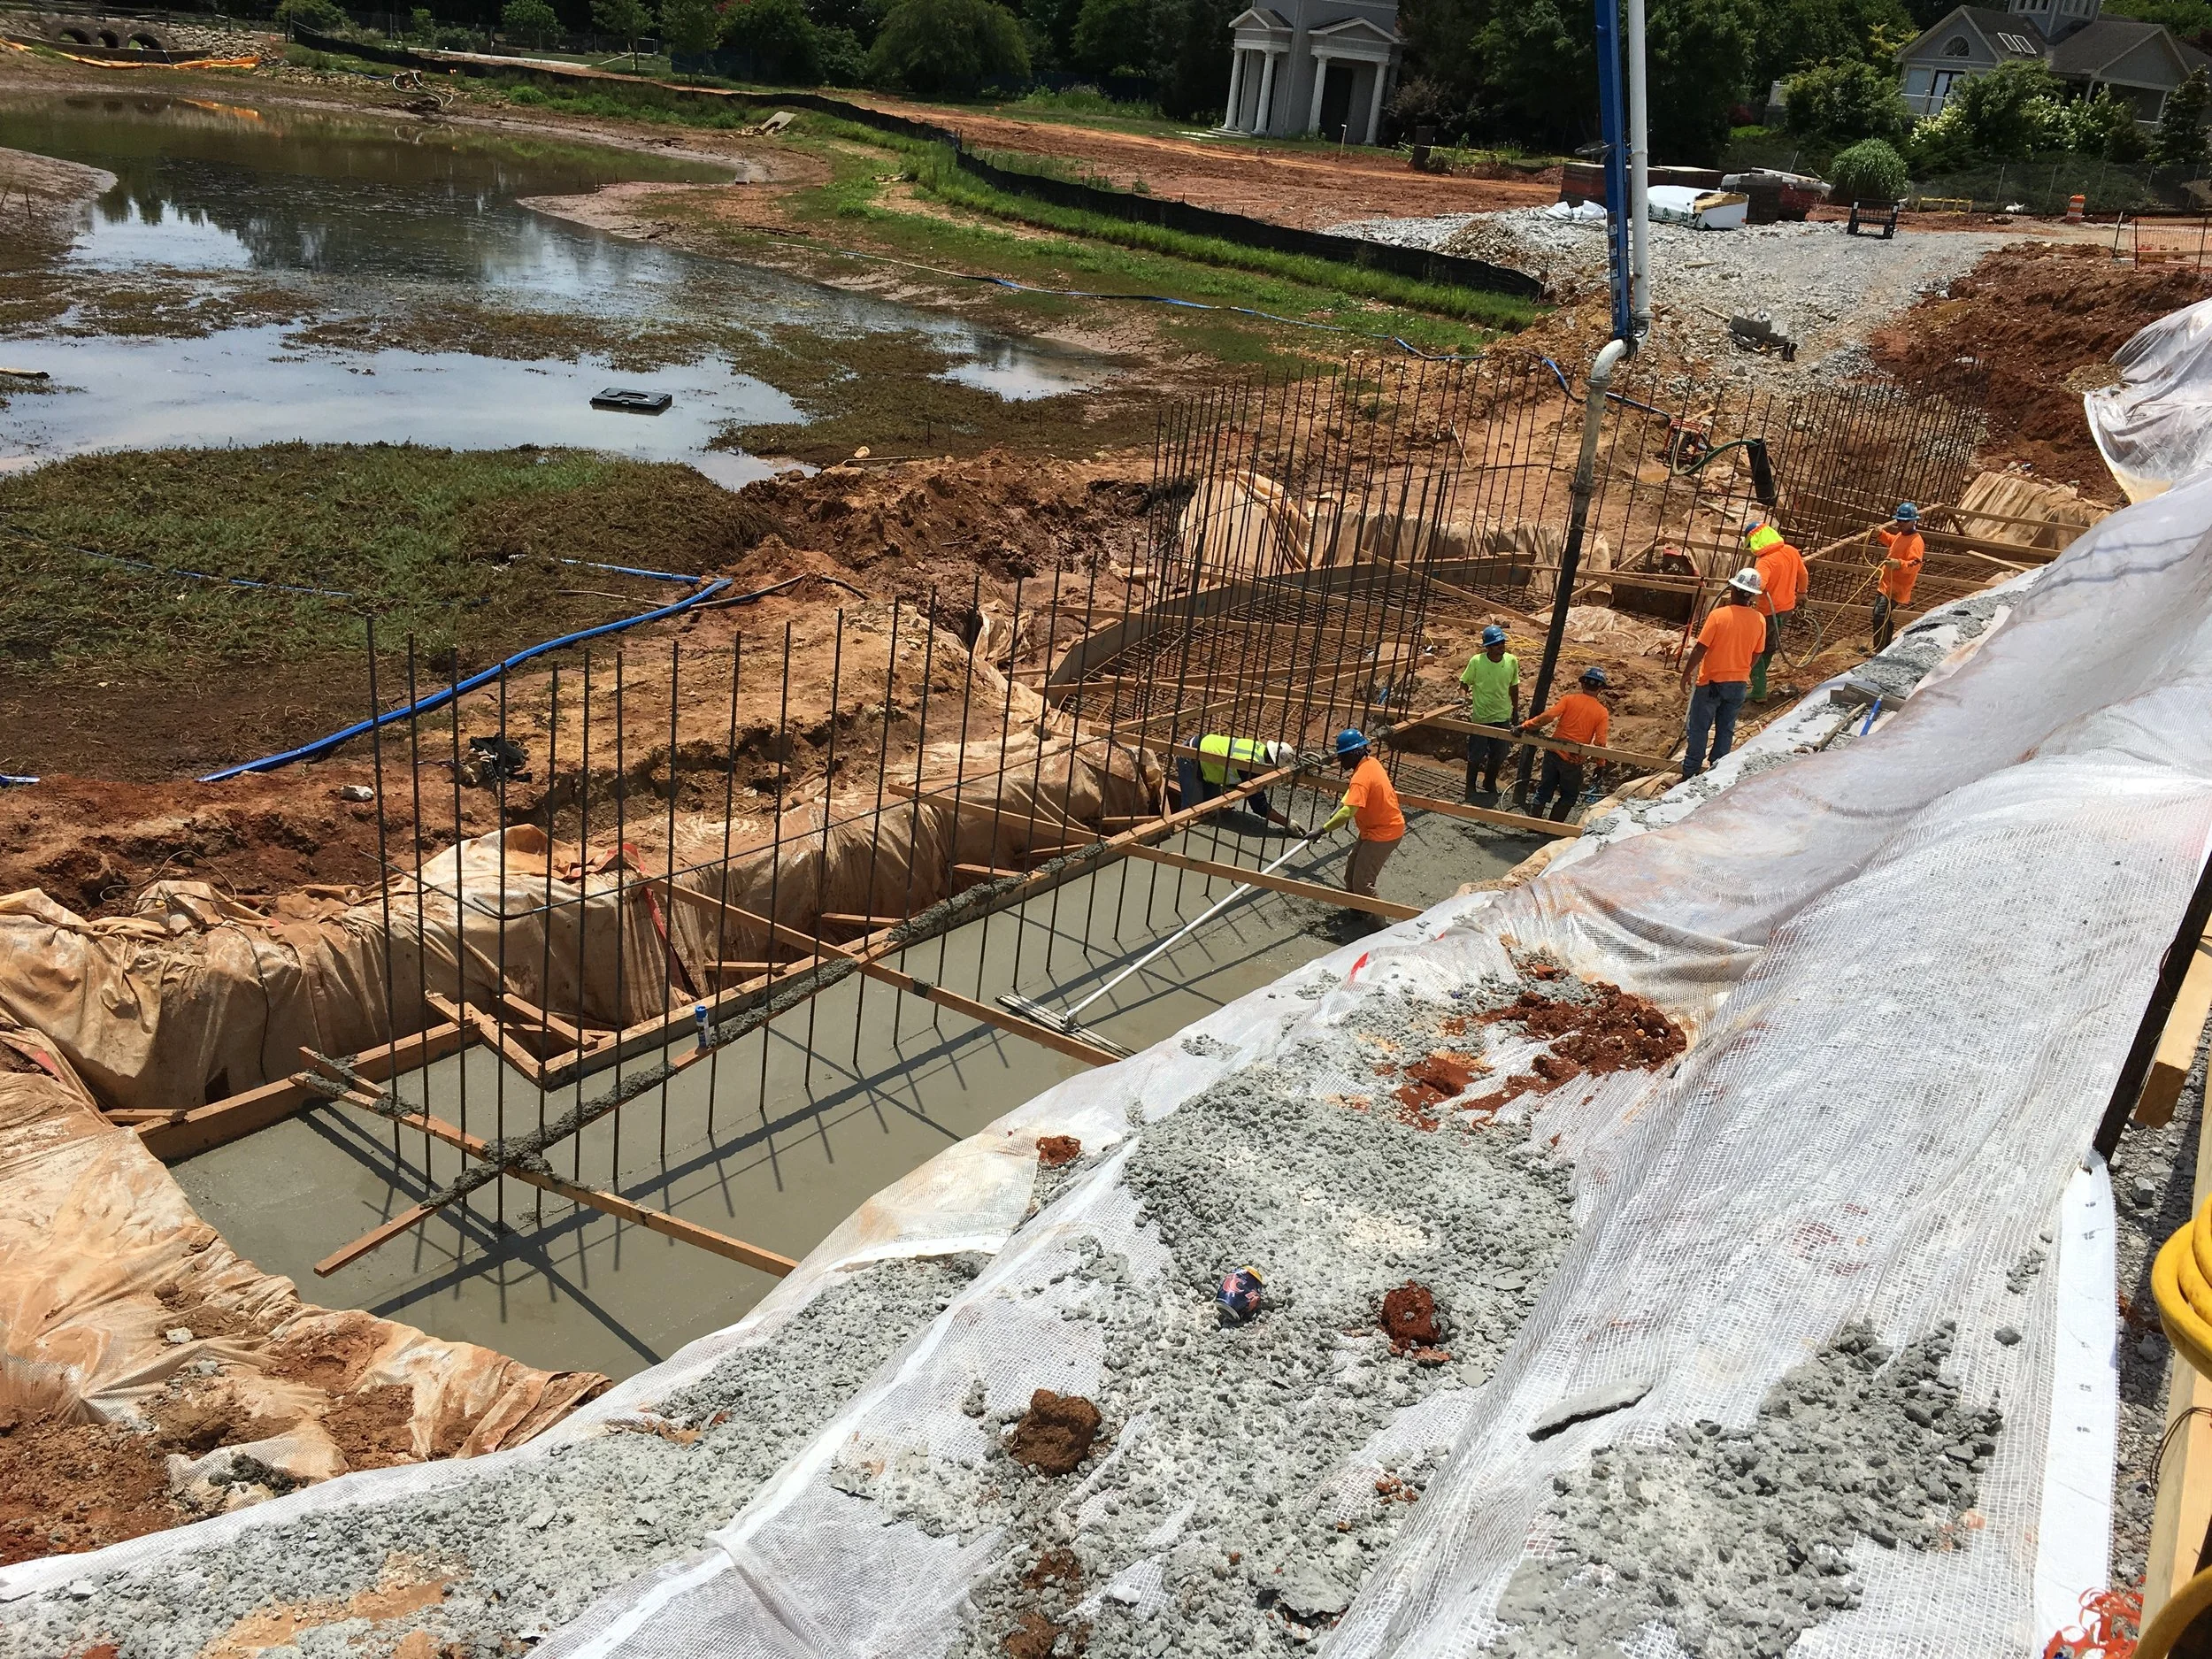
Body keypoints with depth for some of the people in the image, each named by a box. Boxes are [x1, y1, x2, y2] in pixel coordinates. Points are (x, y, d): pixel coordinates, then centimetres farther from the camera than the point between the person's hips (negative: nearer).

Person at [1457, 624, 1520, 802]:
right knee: (1476, 756, 5)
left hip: (1503, 716, 3)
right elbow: (1464, 682, -4)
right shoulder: (1476, 661, -16)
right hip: (1480, 717, -3)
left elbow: (1514, 687, 6)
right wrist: (1465, 697, -25)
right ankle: (1470, 788, 25)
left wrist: (1516, 711, 12)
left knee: (1498, 757, 14)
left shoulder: (1512, 661, -7)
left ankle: (1490, 785, 37)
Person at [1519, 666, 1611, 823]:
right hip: (1573, 761, -2)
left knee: (1544, 789, 19)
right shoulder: (1602, 712, -5)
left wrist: (1525, 726, -15)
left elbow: (1548, 716, -17)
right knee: (1569, 796, 18)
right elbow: (1600, 743, -10)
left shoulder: (1569, 699, -3)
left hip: (1554, 752, 2)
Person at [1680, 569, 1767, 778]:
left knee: (1699, 728, 6)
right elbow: (1756, 654, 6)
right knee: (1726, 730, 14)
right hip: (1739, 683, 4)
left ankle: (1691, 771, 9)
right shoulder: (1759, 620, -4)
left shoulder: (1719, 615, -18)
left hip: (1712, 682, -4)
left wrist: (1686, 672, -3)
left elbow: (1701, 649, -16)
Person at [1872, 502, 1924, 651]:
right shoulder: (1901, 535, 10)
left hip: (1896, 588, -10)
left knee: (1880, 615, -22)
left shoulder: (1915, 542, -20)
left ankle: (1880, 651, -20)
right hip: (1886, 584, 10)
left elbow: (1914, 565, -33)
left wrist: (1899, 564, -50)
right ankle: (1885, 648, 36)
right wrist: (1881, 534, 23)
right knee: (1885, 618, 21)